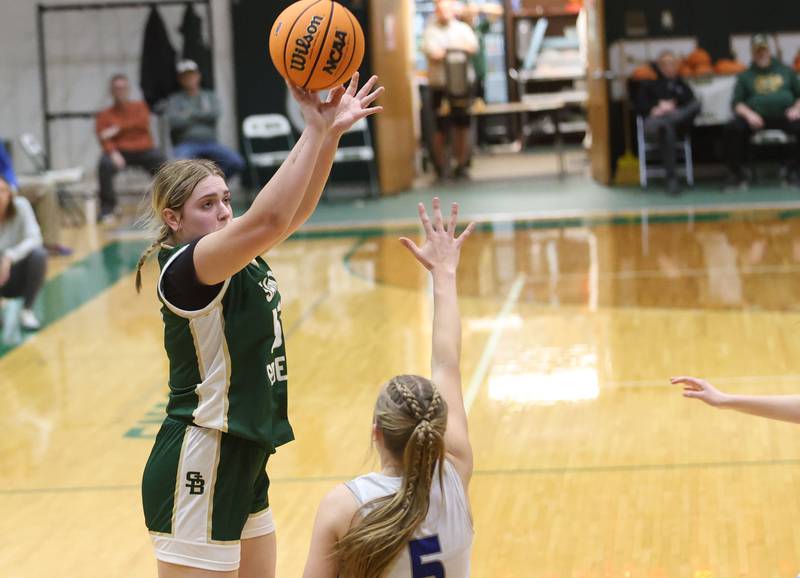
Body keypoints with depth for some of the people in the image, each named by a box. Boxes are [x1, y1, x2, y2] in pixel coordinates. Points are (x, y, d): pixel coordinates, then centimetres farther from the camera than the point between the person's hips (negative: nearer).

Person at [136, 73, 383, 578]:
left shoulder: (243, 259, 7)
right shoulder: (184, 269, -18)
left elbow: (294, 211, 3)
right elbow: (269, 217, -30)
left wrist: (332, 132, -10)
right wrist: (315, 130, -28)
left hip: (243, 461, 10)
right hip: (199, 470, -9)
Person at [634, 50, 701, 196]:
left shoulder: (680, 84, 23)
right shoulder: (649, 83, 16)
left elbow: (691, 102, 10)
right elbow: (640, 106, 7)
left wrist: (672, 105, -5)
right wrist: (655, 109, -11)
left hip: (679, 121, 2)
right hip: (654, 120, -2)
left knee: (696, 105, -28)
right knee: (666, 128, -41)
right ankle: (671, 178, -45)